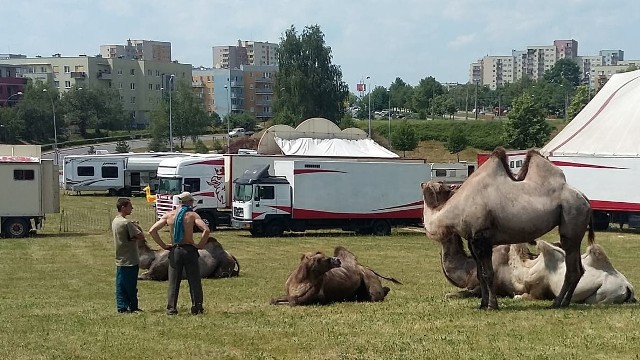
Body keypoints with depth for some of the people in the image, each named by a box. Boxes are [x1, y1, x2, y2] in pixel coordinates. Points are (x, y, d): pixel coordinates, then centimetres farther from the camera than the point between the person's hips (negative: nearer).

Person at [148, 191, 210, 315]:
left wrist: (163, 245, 3)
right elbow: (206, 229, -20)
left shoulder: (169, 215, 4)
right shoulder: (192, 215, -5)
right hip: (189, 250, -2)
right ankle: (196, 308, 7)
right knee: (194, 281, 6)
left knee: (173, 282, 8)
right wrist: (200, 245, -9)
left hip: (174, 251, 2)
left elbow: (152, 231, -1)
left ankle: (171, 308, 5)